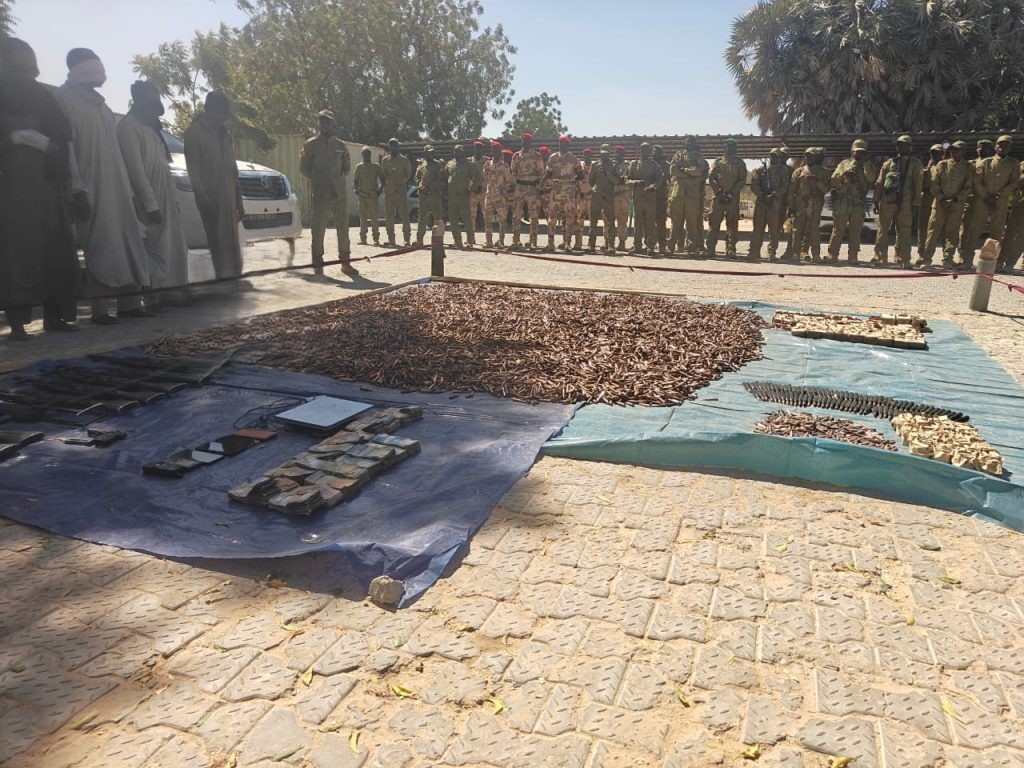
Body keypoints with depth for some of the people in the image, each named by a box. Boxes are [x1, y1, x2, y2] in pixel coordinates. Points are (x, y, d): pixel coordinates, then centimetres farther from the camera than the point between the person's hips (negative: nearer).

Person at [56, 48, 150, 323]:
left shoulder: (98, 100, 20)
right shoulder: (66, 98, -5)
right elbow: (65, 145, -12)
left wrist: (127, 184, 13)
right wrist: (79, 188, -19)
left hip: (117, 185, 8)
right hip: (92, 187, -8)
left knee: (127, 244, 4)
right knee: (100, 247, -8)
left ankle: (129, 303, 8)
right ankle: (100, 308, -4)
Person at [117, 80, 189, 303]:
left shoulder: (150, 126, 19)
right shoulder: (128, 126, -9)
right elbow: (136, 169, -16)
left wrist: (173, 197, 13)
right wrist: (151, 205, -21)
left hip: (166, 198, 9)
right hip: (150, 202, -9)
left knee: (174, 249, 9)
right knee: (156, 250, -7)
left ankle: (175, 290, 15)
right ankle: (155, 297, -3)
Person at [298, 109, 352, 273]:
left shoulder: (340, 145, 13)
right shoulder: (311, 144, 5)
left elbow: (347, 166, 18)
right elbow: (303, 167, 4)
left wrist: (340, 178, 4)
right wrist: (316, 181, -4)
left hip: (340, 193, 3)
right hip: (320, 194, -3)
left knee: (343, 228, 6)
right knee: (318, 229, -3)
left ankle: (345, 262, 15)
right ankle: (317, 264, 4)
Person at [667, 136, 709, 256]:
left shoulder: (700, 159, 15)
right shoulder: (678, 155, 14)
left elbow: (698, 171, -3)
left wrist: (684, 170, -2)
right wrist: (690, 174, -4)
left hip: (693, 194, 0)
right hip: (678, 191, 0)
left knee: (691, 221, -2)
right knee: (676, 221, 0)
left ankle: (690, 247, -3)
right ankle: (671, 246, 1)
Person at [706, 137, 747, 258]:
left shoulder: (740, 163, 12)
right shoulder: (718, 162, 13)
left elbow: (742, 181, 3)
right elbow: (711, 178, 3)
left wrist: (731, 193, -11)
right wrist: (719, 191, -10)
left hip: (733, 198, 0)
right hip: (718, 197, 0)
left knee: (732, 224, -1)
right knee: (714, 222, -3)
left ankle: (730, 250, 1)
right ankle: (710, 250, -1)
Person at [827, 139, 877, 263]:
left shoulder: (867, 166, 14)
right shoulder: (844, 164, 12)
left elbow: (871, 178, -7)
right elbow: (834, 180, 3)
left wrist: (866, 163, -8)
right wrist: (844, 173, -12)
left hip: (859, 204, 1)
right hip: (842, 202, -1)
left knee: (855, 231, 1)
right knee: (838, 230, -2)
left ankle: (853, 257, 3)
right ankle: (832, 255, 1)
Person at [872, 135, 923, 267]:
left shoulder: (915, 164, 10)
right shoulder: (888, 163, 12)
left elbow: (918, 185, 4)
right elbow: (879, 183, 9)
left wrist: (915, 204, -3)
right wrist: (876, 201, 1)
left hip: (905, 203, -1)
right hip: (886, 201, 1)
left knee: (904, 232, 2)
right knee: (882, 229, 1)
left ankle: (903, 259, 4)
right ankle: (880, 256, 5)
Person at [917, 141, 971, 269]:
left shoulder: (968, 168, 6)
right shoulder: (942, 165, 7)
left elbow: (968, 187, 1)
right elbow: (934, 184, 2)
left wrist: (954, 200, -12)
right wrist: (942, 199, -8)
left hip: (956, 205, 0)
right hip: (939, 203, 0)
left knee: (952, 233, -1)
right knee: (934, 230, -3)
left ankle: (948, 260, 1)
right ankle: (926, 258, -2)